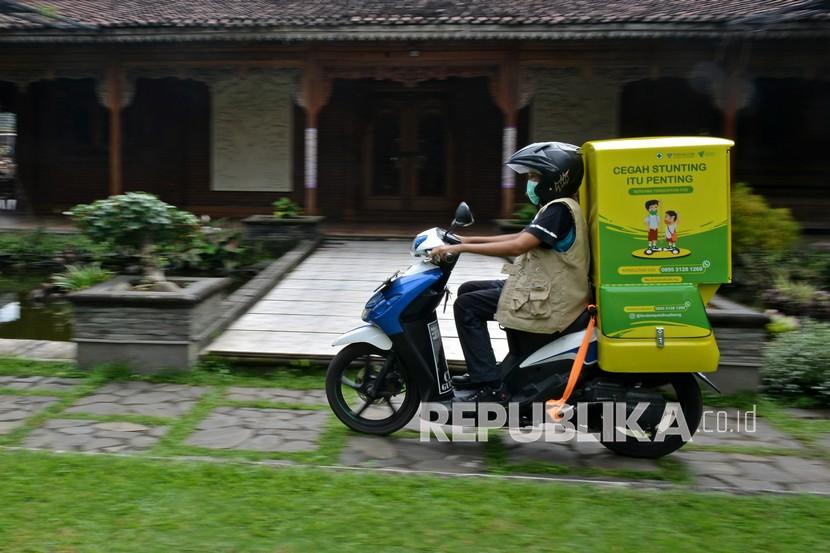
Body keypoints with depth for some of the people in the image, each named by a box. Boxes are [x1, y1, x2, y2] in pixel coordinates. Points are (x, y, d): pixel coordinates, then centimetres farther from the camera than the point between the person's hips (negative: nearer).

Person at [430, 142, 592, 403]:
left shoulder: (559, 209, -18)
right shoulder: (556, 207, 15)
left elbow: (518, 247, -28)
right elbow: (522, 237, 19)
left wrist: (461, 248, -26)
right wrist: (469, 239, 14)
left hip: (548, 302, -11)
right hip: (539, 289, 11)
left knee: (467, 306, -11)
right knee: (468, 291, 14)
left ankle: (490, 386, -13)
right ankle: (480, 371, 18)